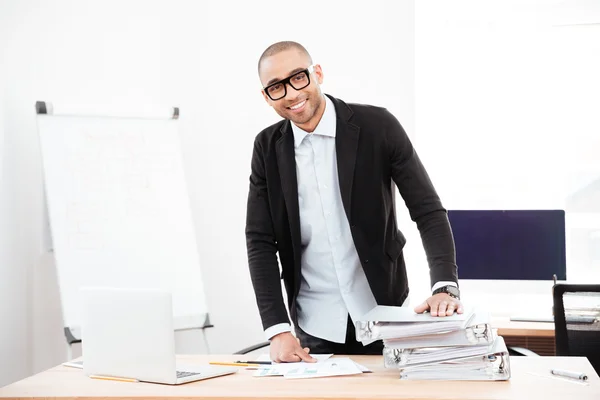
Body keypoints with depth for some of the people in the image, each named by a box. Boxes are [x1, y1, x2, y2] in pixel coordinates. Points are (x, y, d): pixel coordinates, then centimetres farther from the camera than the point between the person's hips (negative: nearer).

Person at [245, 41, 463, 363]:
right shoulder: (268, 147, -1)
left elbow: (428, 210, -9)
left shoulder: (377, 126, -9)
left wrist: (445, 288, -24)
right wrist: (278, 330, -12)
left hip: (384, 316, -1)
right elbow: (260, 241, -2)